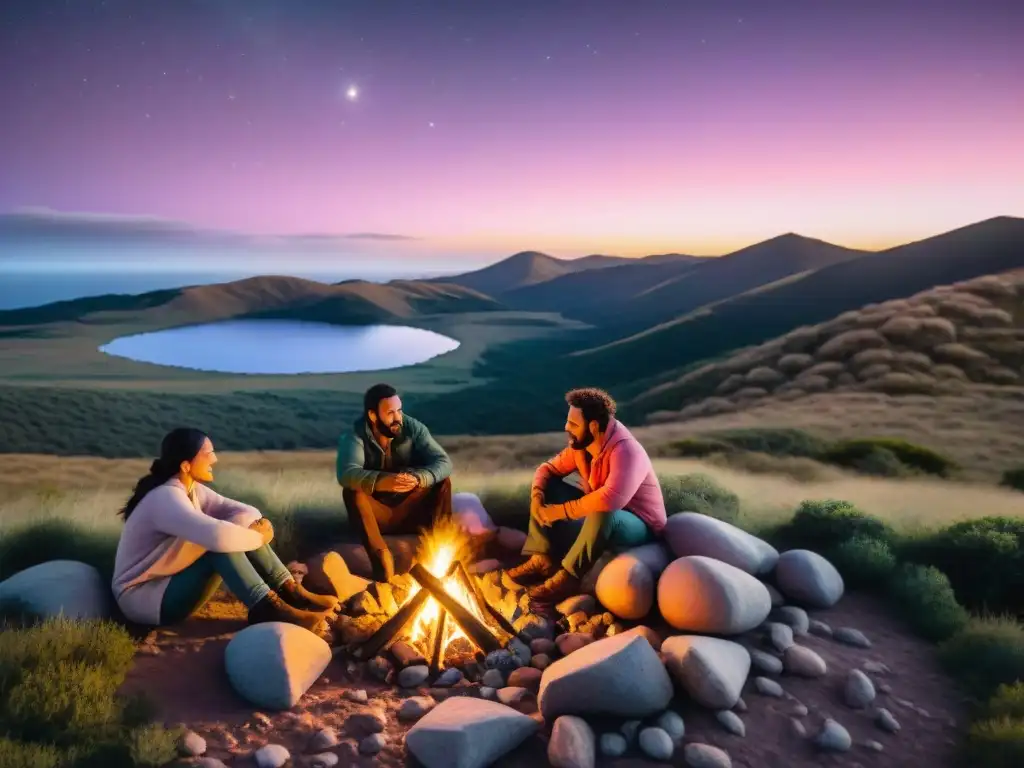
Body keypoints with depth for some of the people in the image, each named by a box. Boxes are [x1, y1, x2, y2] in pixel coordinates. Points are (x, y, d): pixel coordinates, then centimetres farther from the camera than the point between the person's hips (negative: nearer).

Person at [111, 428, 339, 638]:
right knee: (221, 544, -30)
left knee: (244, 525, -7)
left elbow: (246, 511, 2)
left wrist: (258, 525, -22)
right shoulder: (165, 498, -27)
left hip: (172, 581, 9)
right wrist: (257, 537, -26)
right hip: (141, 598, -9)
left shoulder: (192, 489, 2)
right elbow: (219, 535, -44)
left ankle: (294, 594, -11)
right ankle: (273, 610, -29)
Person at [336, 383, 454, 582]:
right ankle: (381, 557, -38)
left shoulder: (413, 428, -10)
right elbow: (346, 474, -34)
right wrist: (381, 482, -54)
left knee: (443, 481, -19)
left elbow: (444, 463, -19)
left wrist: (418, 478, -42)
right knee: (352, 491, -30)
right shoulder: (355, 436, -15)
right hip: (377, 515, -2)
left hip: (410, 512, 2)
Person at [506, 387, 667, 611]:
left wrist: (561, 511, -36)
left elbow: (610, 499, -46)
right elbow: (548, 468, 4)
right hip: (597, 515, 8)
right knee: (546, 488, -2)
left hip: (639, 527, -8)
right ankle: (542, 560, -11)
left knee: (602, 515, -41)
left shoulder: (626, 452, -30)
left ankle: (567, 578, -27)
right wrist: (537, 496, -18)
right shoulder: (581, 445, -5)